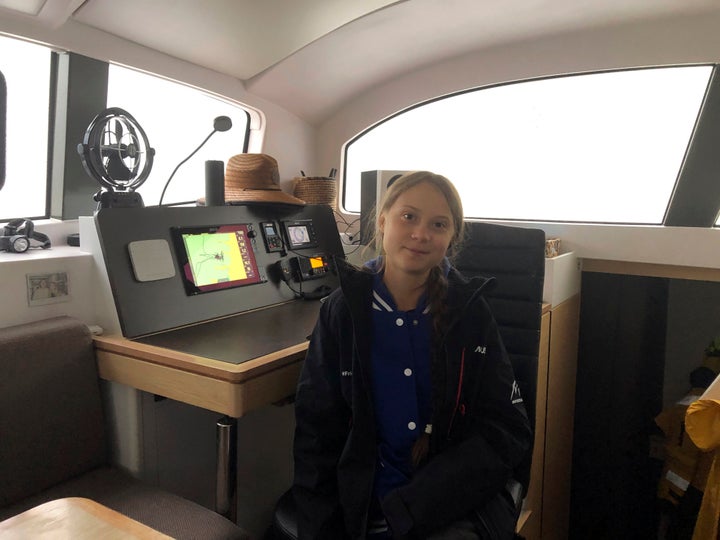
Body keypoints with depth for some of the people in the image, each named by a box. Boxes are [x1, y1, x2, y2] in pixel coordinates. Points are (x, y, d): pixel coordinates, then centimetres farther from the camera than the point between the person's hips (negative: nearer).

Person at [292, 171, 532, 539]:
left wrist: (407, 510, -12)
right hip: (360, 506, 1)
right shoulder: (344, 310, -1)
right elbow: (316, 434, 2)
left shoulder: (469, 310, -1)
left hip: (455, 510, 0)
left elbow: (509, 431, -3)